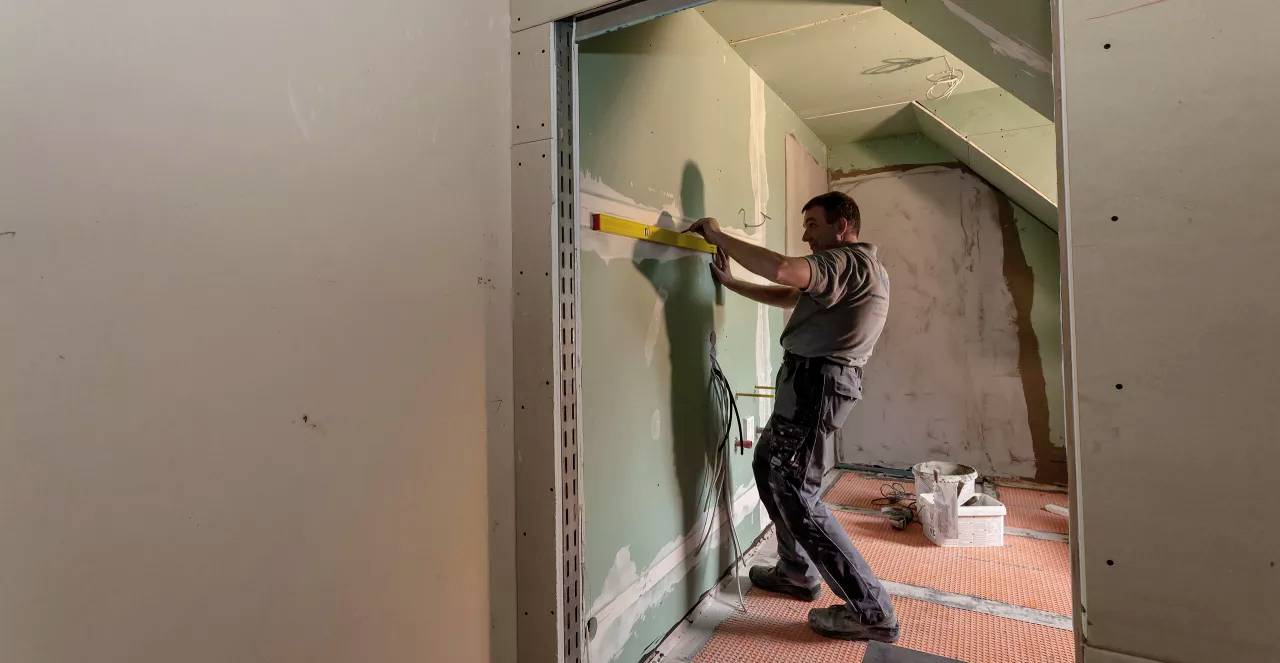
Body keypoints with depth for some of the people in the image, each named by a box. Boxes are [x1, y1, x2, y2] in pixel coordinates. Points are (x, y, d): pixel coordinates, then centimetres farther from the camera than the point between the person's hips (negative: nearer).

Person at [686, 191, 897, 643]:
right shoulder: (849, 268, 21)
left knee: (795, 494, -6)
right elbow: (788, 296, 25)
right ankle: (797, 571, 34)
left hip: (816, 383, -11)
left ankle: (871, 610, 5)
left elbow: (780, 270, -32)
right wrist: (729, 283, 18)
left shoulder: (852, 261, -14)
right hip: (811, 382, 11)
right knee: (768, 466, 21)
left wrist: (718, 236, -21)